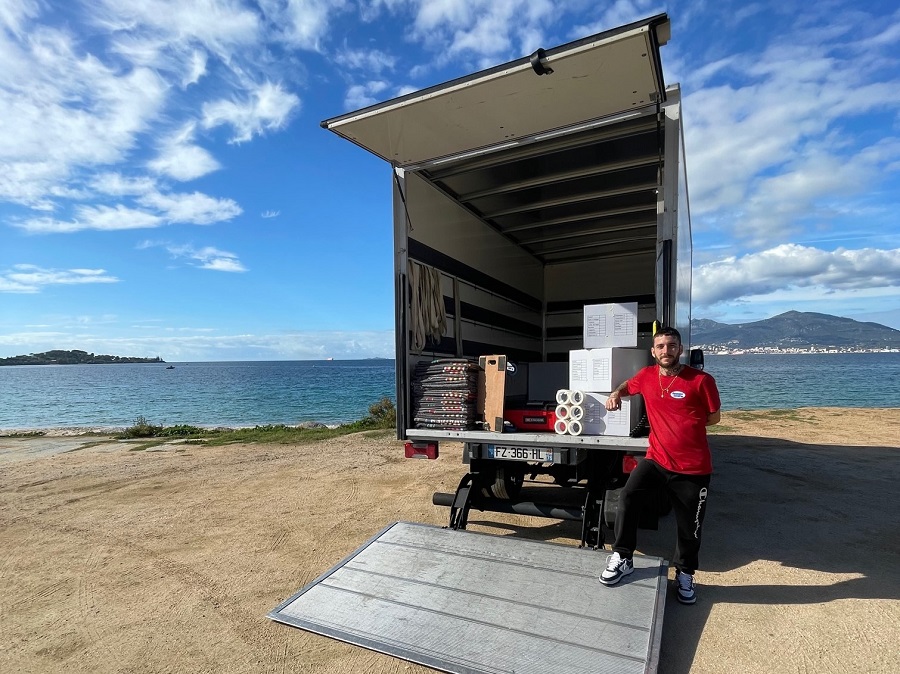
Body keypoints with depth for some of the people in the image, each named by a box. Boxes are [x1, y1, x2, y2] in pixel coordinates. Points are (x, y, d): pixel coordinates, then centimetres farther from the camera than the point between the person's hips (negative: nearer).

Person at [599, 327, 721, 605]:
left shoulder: (701, 380, -12)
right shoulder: (646, 376, -1)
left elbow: (714, 417, 1)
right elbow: (628, 385, 22)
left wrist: (685, 421, 0)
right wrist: (616, 394, 2)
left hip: (693, 469, -2)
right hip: (656, 460, 2)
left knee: (690, 528, 12)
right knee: (627, 498, -18)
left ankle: (685, 574, 40)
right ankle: (622, 558, 3)